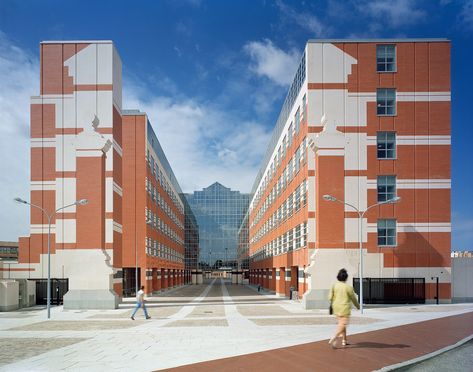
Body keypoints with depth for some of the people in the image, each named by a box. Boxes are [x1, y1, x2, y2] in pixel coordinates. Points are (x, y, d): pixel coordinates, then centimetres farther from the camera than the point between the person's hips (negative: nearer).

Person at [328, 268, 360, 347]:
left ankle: (344, 341, 28)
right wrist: (358, 305, 17)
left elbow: (330, 297, -6)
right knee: (342, 325, -4)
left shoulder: (334, 286, -3)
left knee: (341, 323, 21)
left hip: (336, 308, 6)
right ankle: (332, 340, -20)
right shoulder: (348, 287, -12)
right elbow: (353, 298, -2)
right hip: (345, 308, -6)